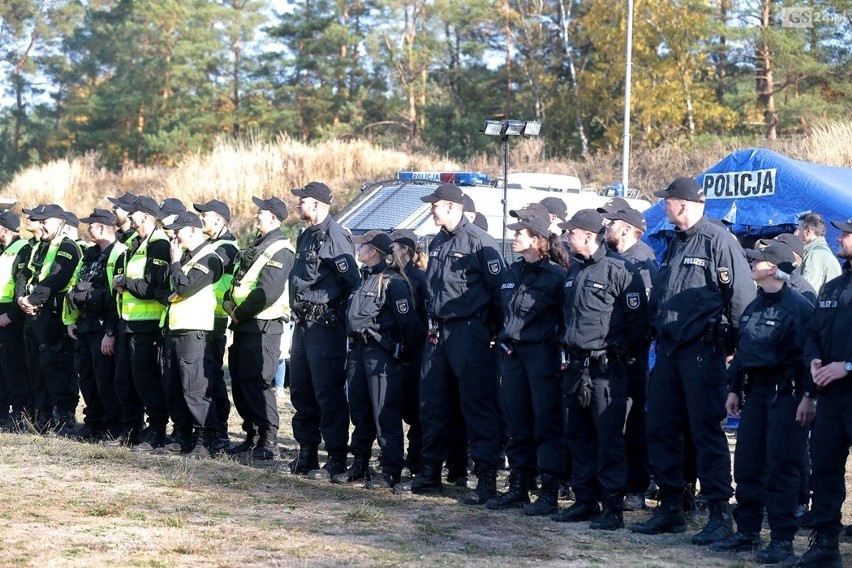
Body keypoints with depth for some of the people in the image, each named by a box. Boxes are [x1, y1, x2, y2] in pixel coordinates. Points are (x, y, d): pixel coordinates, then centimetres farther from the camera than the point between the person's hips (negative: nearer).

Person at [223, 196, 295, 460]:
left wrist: (240, 314, -15)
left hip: (263, 327, -10)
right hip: (244, 325, 10)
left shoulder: (279, 250, -13)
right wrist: (230, 304, 3)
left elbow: (267, 292, -23)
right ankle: (252, 437, 21)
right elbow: (238, 281, 21)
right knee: (240, 382, 12)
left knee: (257, 382, -11)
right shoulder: (257, 245, 18)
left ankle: (269, 442, -7)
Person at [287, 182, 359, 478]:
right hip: (303, 323, 10)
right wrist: (299, 315, 19)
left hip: (325, 325, -10)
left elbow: (353, 282, -17)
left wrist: (343, 317, -11)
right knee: (300, 390, 14)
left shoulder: (334, 237, -14)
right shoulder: (306, 237, 16)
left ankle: (337, 459, -2)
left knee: (328, 393, -7)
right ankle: (306, 453, 23)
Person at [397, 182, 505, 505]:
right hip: (438, 331, 9)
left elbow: (498, 288, -12)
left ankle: (487, 478, -6)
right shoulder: (438, 243, 15)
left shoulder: (479, 241, -11)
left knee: (477, 405, -7)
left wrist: (492, 331, -9)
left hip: (469, 331, -9)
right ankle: (430, 472, 22)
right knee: (432, 404, 12)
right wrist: (433, 325, 15)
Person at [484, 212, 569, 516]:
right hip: (513, 353, 7)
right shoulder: (513, 272, 13)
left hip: (542, 354, -7)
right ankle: (519, 487, 17)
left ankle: (549, 491, -2)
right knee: (517, 422, 10)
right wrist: (504, 341, 14)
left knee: (546, 422, -5)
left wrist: (557, 342, -13)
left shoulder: (556, 274, -8)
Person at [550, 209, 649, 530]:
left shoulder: (619, 270, -11)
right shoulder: (574, 271, 15)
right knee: (579, 435, 13)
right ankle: (585, 500, 21)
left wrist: (632, 355, -8)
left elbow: (637, 316, -11)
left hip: (606, 368, -8)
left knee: (609, 437, -5)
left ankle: (613, 506, -1)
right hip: (577, 366, 8)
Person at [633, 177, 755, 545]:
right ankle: (670, 508, 21)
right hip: (669, 349, 9)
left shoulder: (718, 241, -12)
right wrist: (659, 333, 15)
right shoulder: (676, 244, 15)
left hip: (702, 351, -9)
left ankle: (720, 514, 1)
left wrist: (735, 343, -9)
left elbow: (742, 295, -14)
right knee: (661, 429, 11)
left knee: (706, 431, -5)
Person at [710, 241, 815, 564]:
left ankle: (782, 539, -1)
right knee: (746, 464, 9)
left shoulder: (798, 306, -11)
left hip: (786, 393, -8)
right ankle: (747, 532, 18)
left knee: (781, 467, -6)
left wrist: (808, 396, -20)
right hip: (754, 391, 8)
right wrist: (733, 389, 17)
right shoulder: (753, 308, 14)